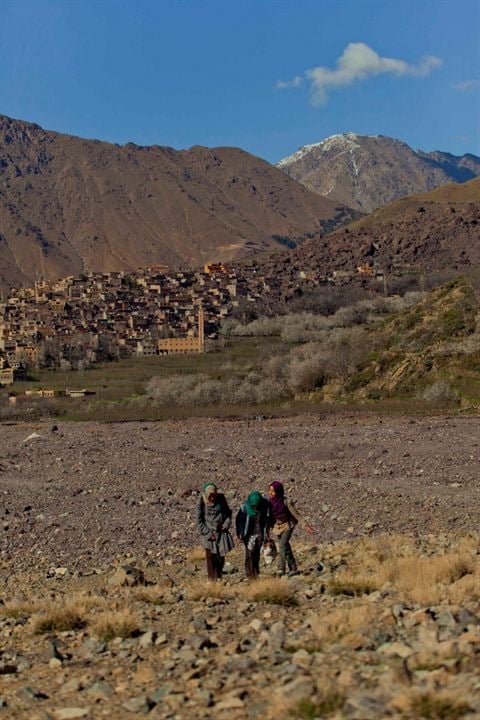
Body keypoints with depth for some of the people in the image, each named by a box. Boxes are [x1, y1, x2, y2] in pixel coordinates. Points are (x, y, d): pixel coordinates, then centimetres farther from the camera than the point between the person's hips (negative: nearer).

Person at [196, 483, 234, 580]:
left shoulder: (221, 498, -1)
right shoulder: (201, 502, -10)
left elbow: (228, 512, 13)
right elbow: (199, 521, -6)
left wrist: (227, 523, -3)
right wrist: (208, 534, -13)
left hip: (222, 532, 3)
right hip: (209, 534, -3)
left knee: (221, 557, 9)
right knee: (211, 558, -8)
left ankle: (219, 579, 24)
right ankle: (212, 580, -3)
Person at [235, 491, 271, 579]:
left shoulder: (265, 505, -12)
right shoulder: (245, 507, -19)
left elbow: (267, 519, 5)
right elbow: (239, 520, -6)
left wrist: (266, 532, 7)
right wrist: (240, 533, -9)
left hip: (260, 534, 3)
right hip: (249, 534, -3)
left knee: (257, 554, 10)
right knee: (250, 553, -10)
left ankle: (256, 572, 22)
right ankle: (250, 573, -5)